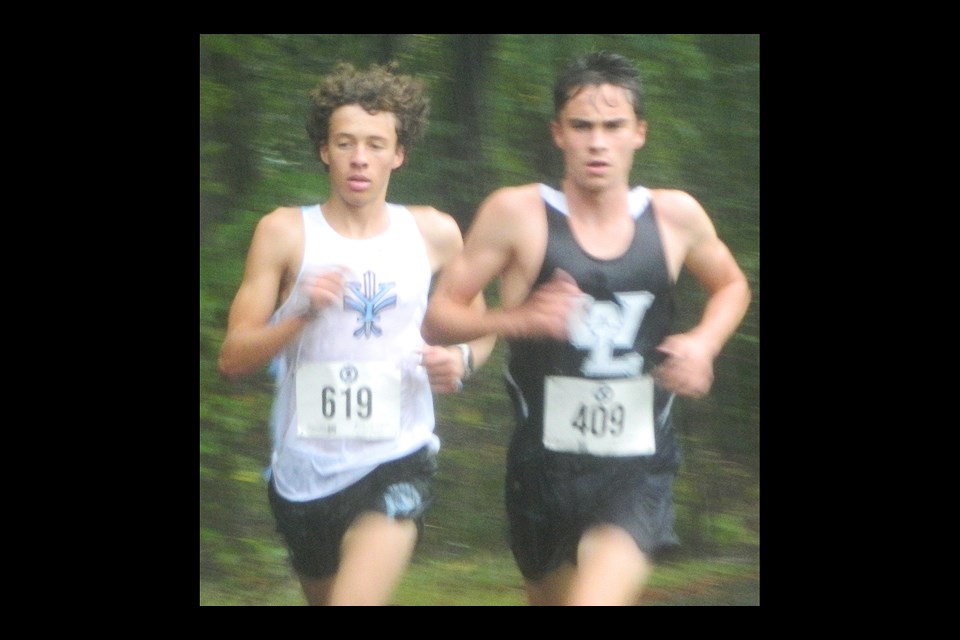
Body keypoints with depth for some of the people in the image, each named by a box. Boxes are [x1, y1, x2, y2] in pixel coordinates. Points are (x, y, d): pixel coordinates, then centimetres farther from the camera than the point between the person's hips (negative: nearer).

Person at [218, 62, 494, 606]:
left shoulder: (434, 234, 3)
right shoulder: (286, 233, -2)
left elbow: (481, 329, 18)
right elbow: (233, 358, -5)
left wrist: (463, 361, -4)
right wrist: (303, 313, -21)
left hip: (397, 462, -2)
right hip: (304, 471, 2)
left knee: (357, 596, -24)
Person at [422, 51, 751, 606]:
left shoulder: (674, 216, 1)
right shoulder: (517, 214, -6)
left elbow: (731, 285, 22)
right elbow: (438, 317, -4)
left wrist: (704, 343, 1)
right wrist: (519, 319, -22)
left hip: (637, 474, -1)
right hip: (545, 470, 1)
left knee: (597, 596, -25)